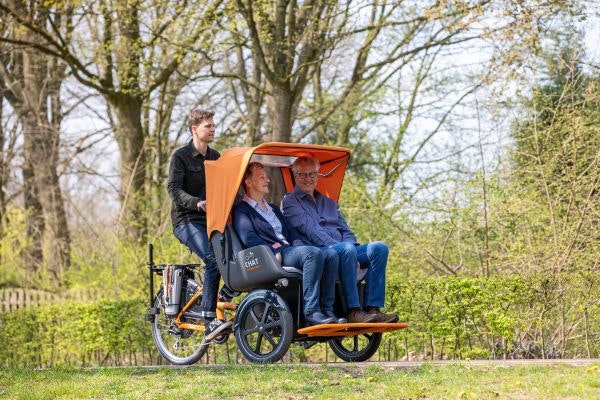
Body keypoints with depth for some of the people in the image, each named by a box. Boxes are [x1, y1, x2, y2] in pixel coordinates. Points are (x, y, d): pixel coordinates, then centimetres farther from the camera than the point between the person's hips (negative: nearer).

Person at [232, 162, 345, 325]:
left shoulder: (274, 209, 33)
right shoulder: (241, 211, 8)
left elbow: (291, 232, 25)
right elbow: (248, 238, -8)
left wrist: (299, 246, 2)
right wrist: (274, 251, -18)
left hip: (289, 250, 8)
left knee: (331, 254, -19)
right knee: (313, 253, -33)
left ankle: (326, 310, -24)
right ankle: (310, 312, -37)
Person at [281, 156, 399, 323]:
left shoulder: (329, 202, 32)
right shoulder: (290, 202, 9)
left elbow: (346, 231, 23)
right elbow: (311, 231, -6)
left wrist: (351, 248, -2)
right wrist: (338, 246, -18)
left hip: (343, 251, 7)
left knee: (379, 248, -18)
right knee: (346, 250, -37)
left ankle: (372, 308, -29)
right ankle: (353, 312, -39)